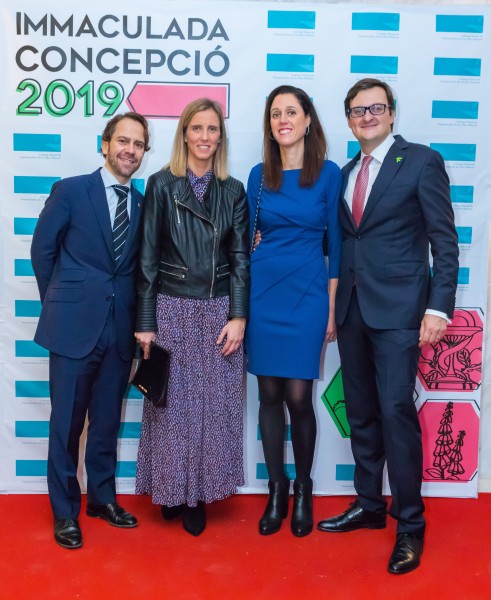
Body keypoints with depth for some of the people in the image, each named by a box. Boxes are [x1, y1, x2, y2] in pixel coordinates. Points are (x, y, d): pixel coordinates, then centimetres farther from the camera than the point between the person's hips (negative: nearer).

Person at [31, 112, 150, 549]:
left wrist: (134, 311, 4)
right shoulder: (71, 190, -3)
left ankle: (103, 497, 32)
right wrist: (60, 302, 7)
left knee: (107, 421, 15)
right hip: (75, 326, -3)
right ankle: (65, 511, 22)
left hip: (120, 329, 4)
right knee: (67, 423, 5)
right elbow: (42, 249, 3)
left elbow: (137, 264, 11)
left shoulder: (142, 203, 8)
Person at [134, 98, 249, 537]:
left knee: (214, 405, 6)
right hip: (172, 309, -2)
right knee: (173, 403, 5)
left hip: (219, 311, 2)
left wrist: (238, 316, -5)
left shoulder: (233, 191, 6)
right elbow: (148, 257, -2)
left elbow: (240, 257, 5)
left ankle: (199, 495, 21)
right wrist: (145, 321, -6)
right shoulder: (161, 185, 0)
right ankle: (171, 490, 23)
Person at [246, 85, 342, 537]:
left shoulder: (329, 174, 0)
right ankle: (277, 489, 23)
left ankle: (303, 490, 20)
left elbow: (335, 244, 1)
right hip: (263, 292, 3)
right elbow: (247, 238, 11)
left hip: (306, 295, -2)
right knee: (269, 395, 7)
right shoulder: (259, 175, 7)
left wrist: (332, 309, -1)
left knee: (299, 397, -2)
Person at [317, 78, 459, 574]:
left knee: (396, 410, -7)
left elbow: (445, 241, -7)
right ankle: (369, 505, 28)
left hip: (397, 309, -6)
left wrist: (438, 307, -14)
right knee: (360, 412, 12)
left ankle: (409, 524, 8)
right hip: (352, 307, 6)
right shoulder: (346, 173, 15)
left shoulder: (421, 161, -2)